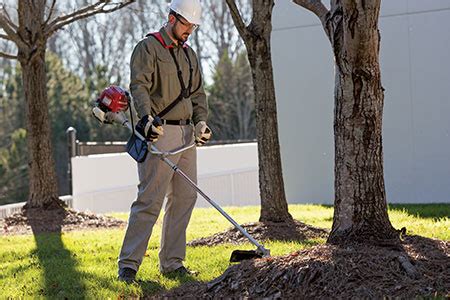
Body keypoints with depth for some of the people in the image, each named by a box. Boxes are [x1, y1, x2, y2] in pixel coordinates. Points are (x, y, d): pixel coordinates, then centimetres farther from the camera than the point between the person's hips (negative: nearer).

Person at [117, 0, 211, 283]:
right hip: (160, 132, -8)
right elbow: (139, 86, -17)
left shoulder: (190, 54, 21)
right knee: (150, 199, -12)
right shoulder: (147, 48, -3)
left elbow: (198, 93, 23)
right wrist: (147, 117, -33)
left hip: (187, 134, 8)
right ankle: (128, 265, -9)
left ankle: (172, 262, 15)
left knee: (185, 198, 7)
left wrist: (201, 121, 6)